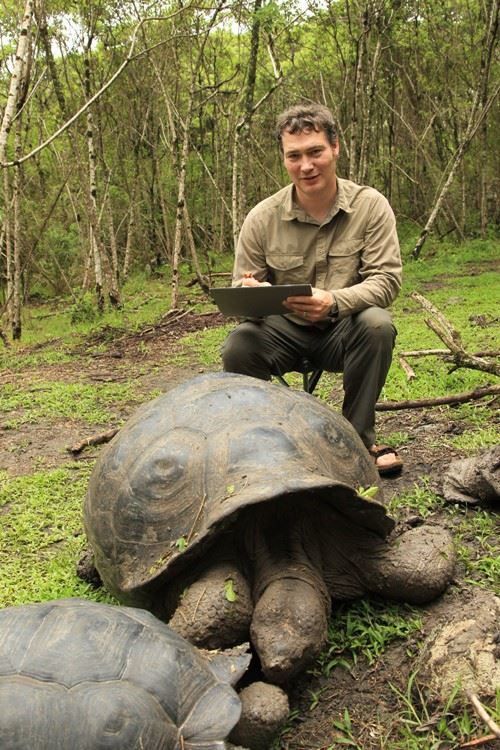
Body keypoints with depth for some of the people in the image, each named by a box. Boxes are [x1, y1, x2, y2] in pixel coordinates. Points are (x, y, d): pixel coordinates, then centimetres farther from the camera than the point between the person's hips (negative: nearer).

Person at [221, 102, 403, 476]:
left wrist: (335, 302, -35)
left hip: (343, 332, 0)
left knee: (377, 324, -34)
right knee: (238, 346, -30)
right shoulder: (262, 218, -4)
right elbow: (241, 288, 0)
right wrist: (250, 292, -28)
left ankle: (360, 439, -14)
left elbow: (387, 278, -14)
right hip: (285, 330, 1)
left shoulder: (371, 205, -7)